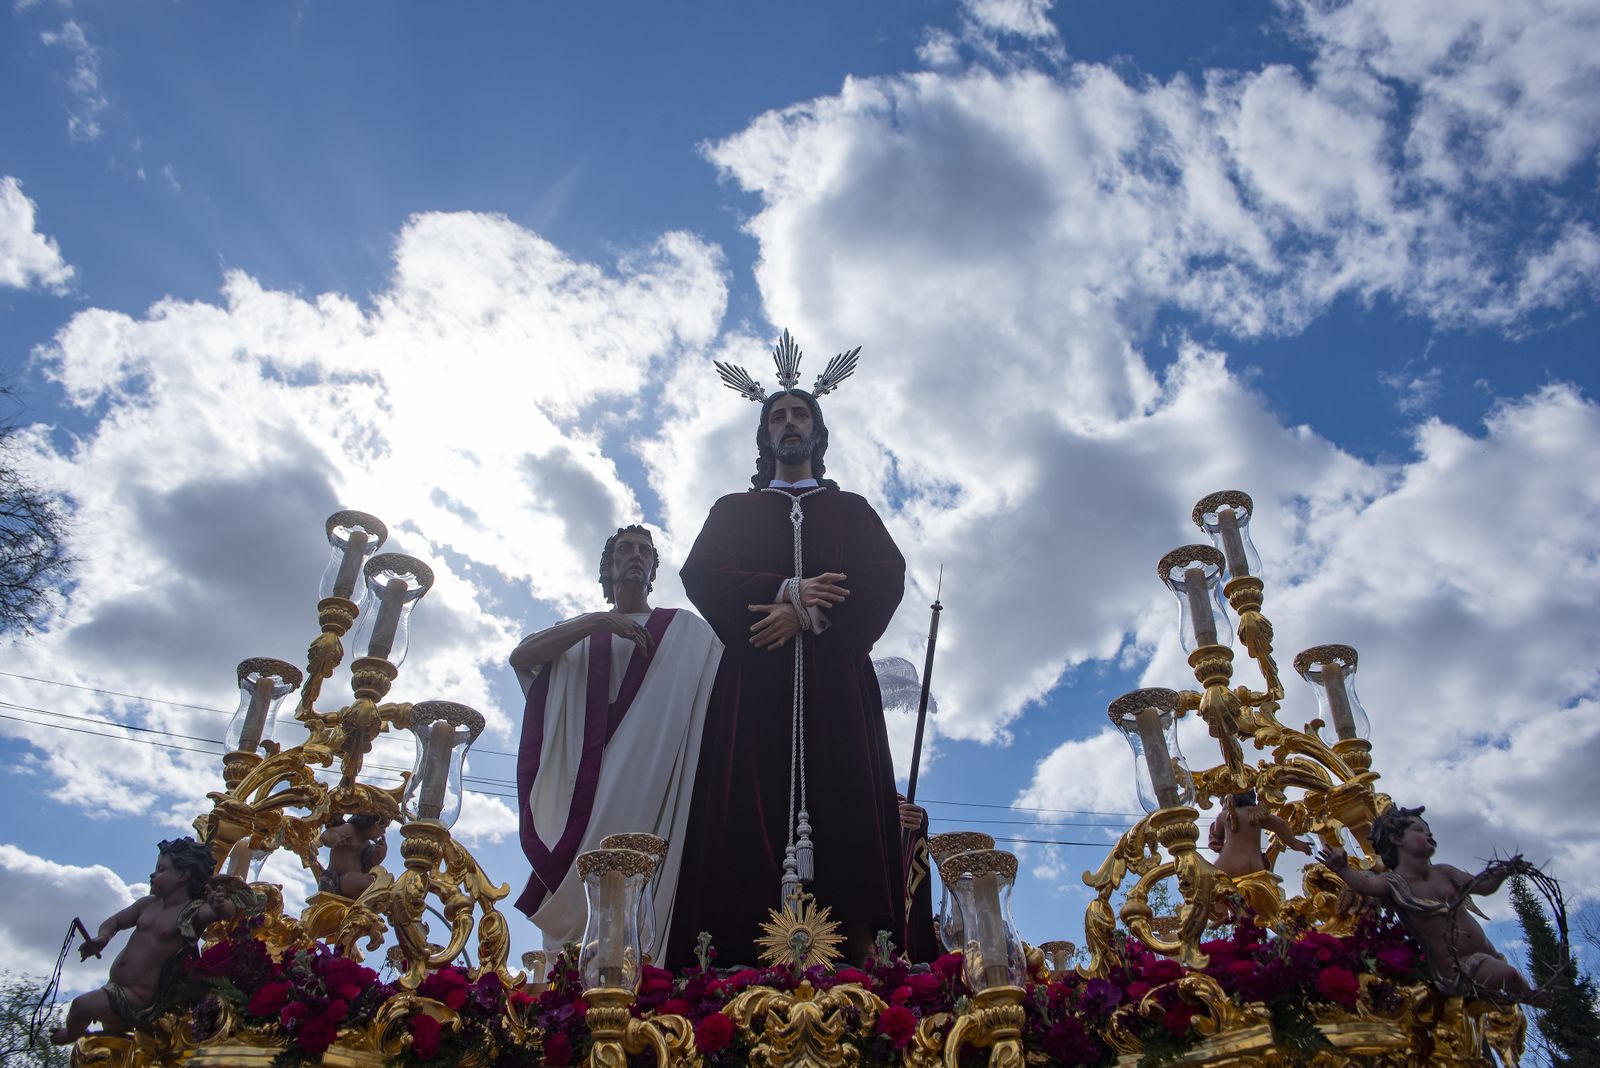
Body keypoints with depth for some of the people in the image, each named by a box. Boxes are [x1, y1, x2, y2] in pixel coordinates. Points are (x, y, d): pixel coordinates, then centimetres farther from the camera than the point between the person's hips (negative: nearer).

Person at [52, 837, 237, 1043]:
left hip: (138, 996, -8)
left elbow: (229, 911, -33)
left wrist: (221, 905, -58)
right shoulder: (148, 904, 5)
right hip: (114, 988, 8)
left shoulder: (194, 912, -16)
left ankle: (71, 1034, 12)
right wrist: (102, 937, -7)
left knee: (82, 1005, -19)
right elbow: (115, 921, 16)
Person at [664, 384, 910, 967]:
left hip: (835, 675, 0)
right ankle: (748, 974, -22)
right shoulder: (733, 510, 25)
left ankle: (861, 958, -22)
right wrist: (787, 592, -10)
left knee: (846, 803, -15)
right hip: (755, 673, 0)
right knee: (752, 808, -15)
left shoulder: (852, 510, 25)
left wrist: (808, 614, -10)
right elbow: (701, 574, 6)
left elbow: (887, 576, 6)